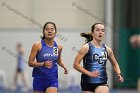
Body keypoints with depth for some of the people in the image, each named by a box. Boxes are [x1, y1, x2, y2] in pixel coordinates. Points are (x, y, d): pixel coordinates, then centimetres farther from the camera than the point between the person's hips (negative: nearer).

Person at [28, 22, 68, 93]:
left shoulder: (59, 47, 2)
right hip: (39, 79, -1)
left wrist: (64, 66, 2)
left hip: (53, 80, 1)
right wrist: (43, 64, -23)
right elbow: (30, 63, -9)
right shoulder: (37, 45, -9)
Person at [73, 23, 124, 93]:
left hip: (102, 83, 2)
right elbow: (76, 64, -10)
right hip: (88, 82, -2)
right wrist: (89, 73, -19)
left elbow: (114, 64, 23)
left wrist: (119, 74, 4)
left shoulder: (107, 49, 6)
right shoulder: (86, 48, -6)